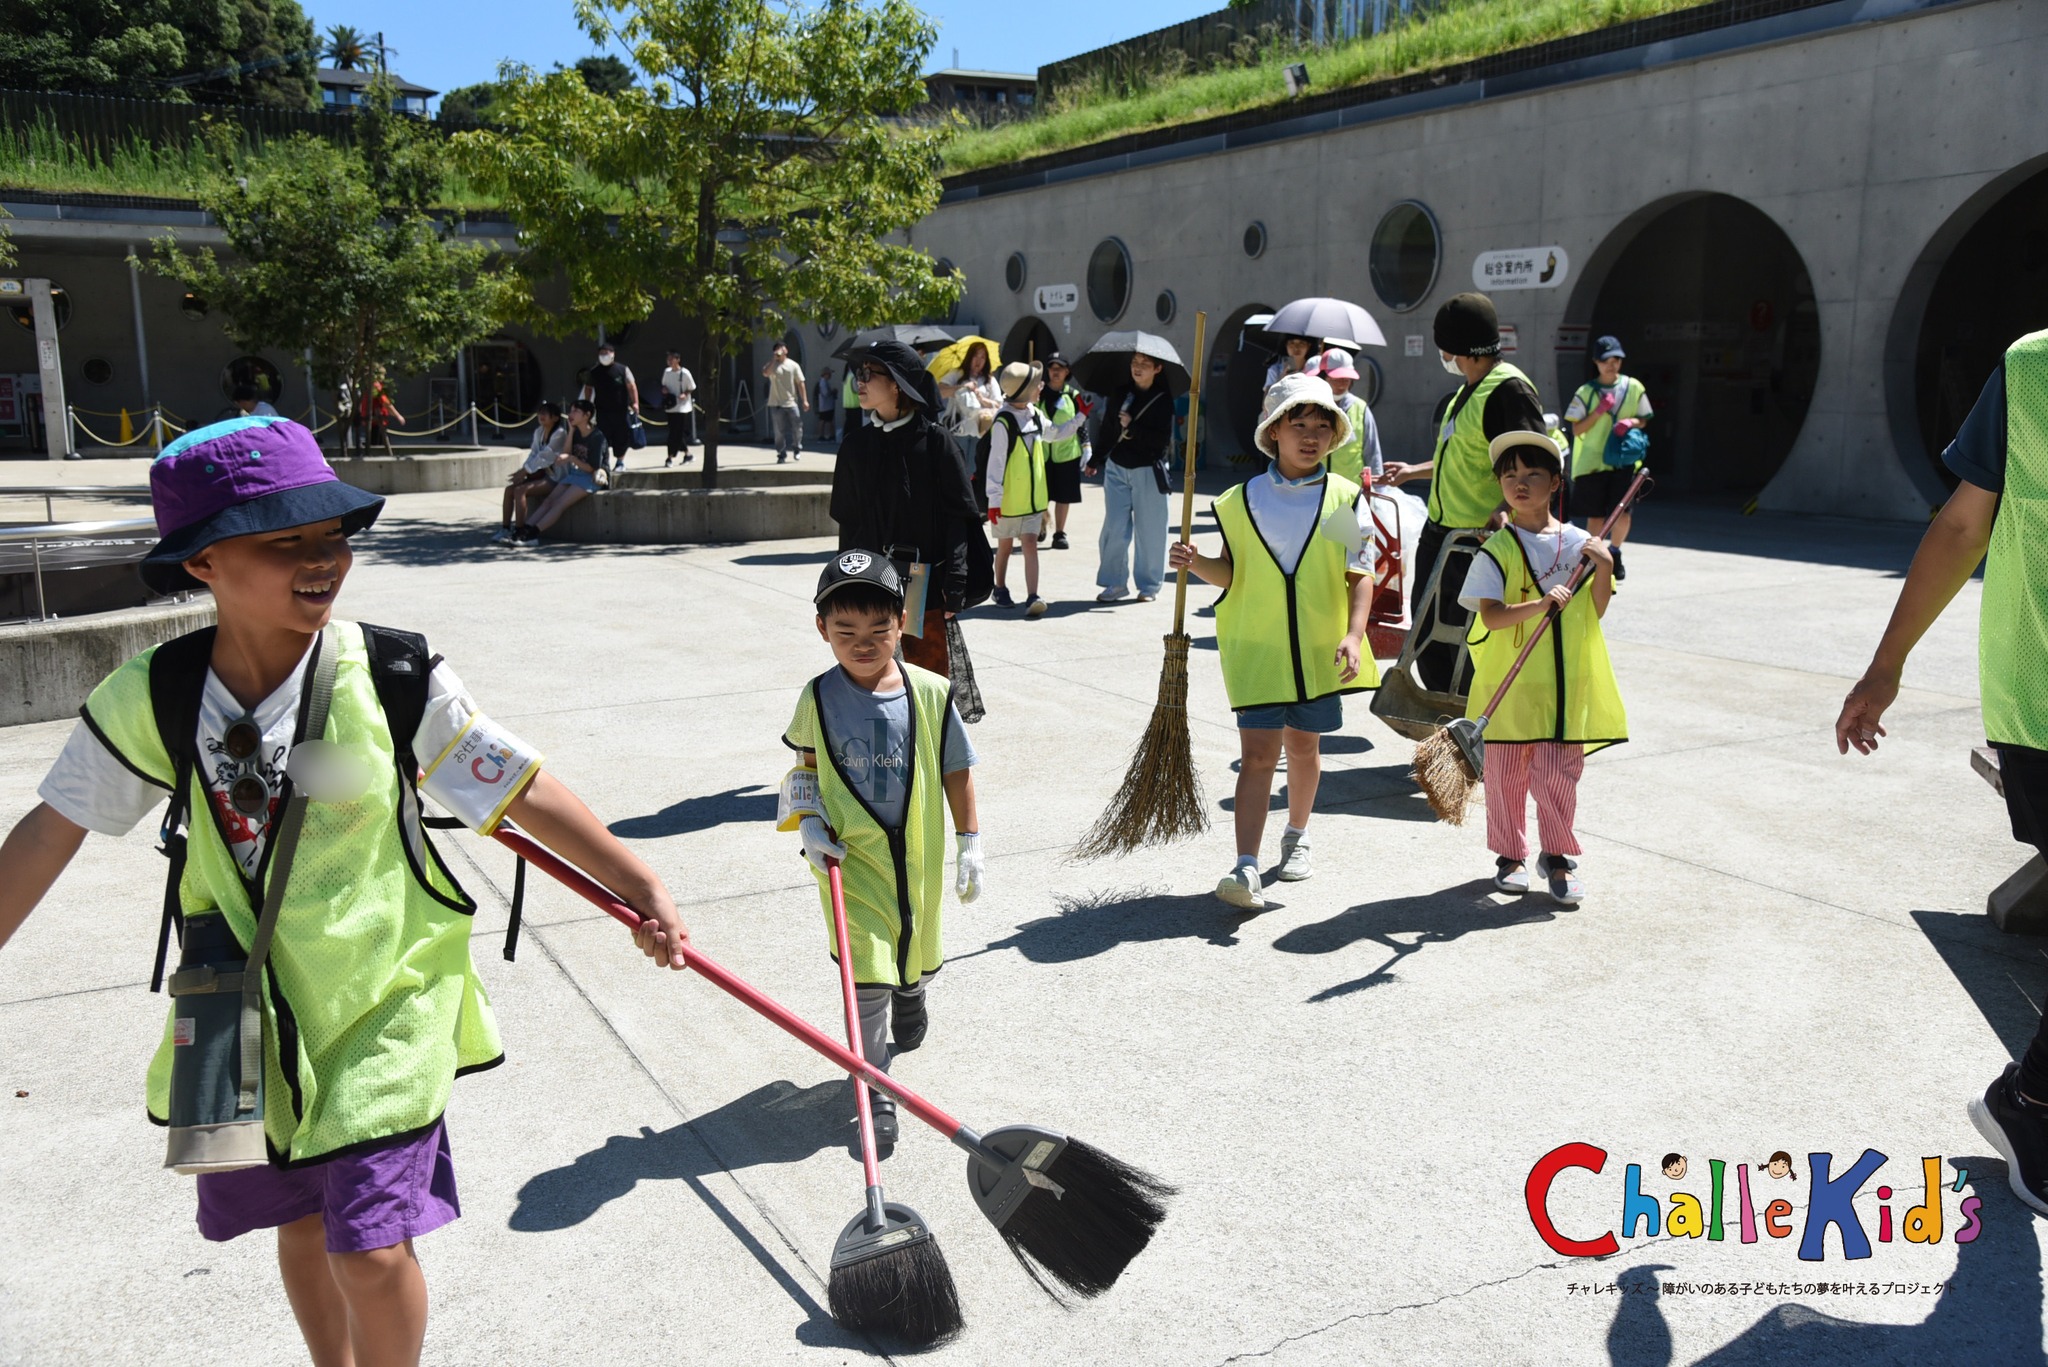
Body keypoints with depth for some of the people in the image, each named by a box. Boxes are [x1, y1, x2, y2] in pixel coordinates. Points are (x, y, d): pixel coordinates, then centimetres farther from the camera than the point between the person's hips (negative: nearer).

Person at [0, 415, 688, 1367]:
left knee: (372, 1247, -4)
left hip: (383, 1002, -3)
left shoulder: (393, 678, -18)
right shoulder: (153, 698, -10)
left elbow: (522, 792, -13)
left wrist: (641, 890, -13)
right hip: (247, 1011, 4)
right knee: (300, 1223, 22)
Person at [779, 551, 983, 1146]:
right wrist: (808, 822, -5)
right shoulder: (817, 699, -8)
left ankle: (910, 996, 57)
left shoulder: (930, 694, -9)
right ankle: (874, 1090, 7)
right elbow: (806, 763, 9)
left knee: (916, 952, 22)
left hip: (917, 854, 2)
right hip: (849, 856, -2)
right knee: (866, 977, -6)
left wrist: (970, 841, 3)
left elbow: (956, 769, 1)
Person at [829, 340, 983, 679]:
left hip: (924, 585, -4)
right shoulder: (856, 444, 8)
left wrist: (954, 582, -13)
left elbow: (957, 516, -6)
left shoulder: (934, 440, -5)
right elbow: (848, 521, 13)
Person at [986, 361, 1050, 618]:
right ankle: (1001, 589, 33)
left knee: (1030, 544, -5)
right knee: (1004, 546, 13)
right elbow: (996, 462, -17)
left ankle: (1032, 598, -12)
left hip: (1033, 496, 5)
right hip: (1009, 497, -5)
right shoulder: (1003, 422, -18)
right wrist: (994, 498, -18)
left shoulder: (1035, 416, 3)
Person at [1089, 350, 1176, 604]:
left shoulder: (1163, 401, -5)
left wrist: (1132, 426, -17)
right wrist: (1096, 460, 15)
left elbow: (1162, 440, -13)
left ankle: (1149, 586, 14)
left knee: (1149, 531, 2)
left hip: (1148, 471, -3)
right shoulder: (1120, 395, 6)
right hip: (1117, 468, 3)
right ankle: (1115, 583, 10)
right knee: (1114, 529, 1)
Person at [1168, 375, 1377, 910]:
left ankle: (1296, 837, 39)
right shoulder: (1243, 500, 2)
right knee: (1258, 751, -8)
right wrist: (1196, 563, -13)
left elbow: (1361, 577, -1)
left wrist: (1352, 635, -14)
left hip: (1320, 649, 1)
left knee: (1304, 745, 15)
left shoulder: (1346, 500, 1)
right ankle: (1246, 869, -13)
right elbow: (1232, 573, 7)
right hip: (1257, 647, -1)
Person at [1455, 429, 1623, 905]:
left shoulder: (1578, 543, 6)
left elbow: (1594, 613, 7)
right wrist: (1540, 604, -28)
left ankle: (1558, 857, 19)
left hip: (1566, 685, 2)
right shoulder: (1497, 549, -4)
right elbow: (1490, 616, -15)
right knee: (1506, 773, 7)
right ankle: (1510, 855, 24)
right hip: (1508, 683, -1)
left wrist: (1604, 567, -7)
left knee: (1558, 773, 2)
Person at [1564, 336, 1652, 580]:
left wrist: (1631, 422, -9)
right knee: (1595, 515, 0)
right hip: (1592, 461, -1)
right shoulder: (1586, 392, 2)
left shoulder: (1634, 387, 6)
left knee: (1622, 513, -8)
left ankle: (1615, 552, 17)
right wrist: (1600, 410, -14)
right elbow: (1577, 429, -2)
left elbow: (1644, 420, 13)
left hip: (1624, 460, 1)